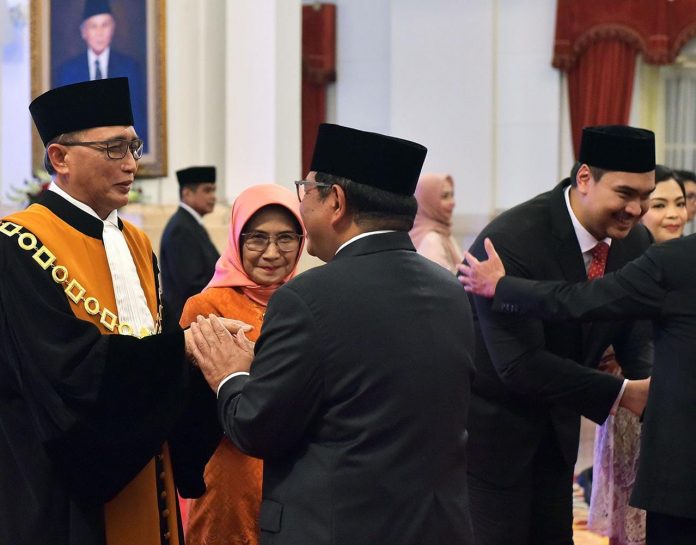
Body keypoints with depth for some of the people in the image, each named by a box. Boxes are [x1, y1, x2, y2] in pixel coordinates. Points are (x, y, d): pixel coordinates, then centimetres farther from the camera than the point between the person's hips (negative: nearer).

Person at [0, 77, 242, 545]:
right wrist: (185, 345, -18)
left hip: (143, 483, 7)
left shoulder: (137, 245, 13)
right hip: (66, 496, -7)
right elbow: (72, 367, -23)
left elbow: (153, 357, 9)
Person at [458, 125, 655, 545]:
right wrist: (621, 394, -30)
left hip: (557, 426, 7)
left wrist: (655, 382, -22)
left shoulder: (636, 242, -5)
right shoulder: (510, 241, -27)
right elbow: (520, 364, -30)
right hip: (492, 426, -7)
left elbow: (636, 336, 2)